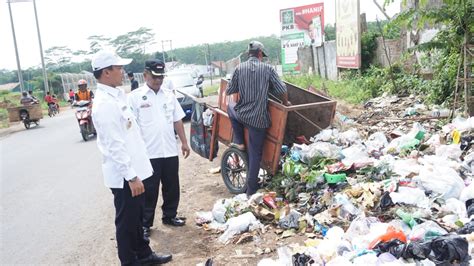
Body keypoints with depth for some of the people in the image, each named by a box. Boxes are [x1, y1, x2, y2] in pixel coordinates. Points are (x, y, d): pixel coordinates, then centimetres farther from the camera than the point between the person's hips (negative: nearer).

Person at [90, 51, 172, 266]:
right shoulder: (104, 104, -21)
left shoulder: (116, 95, 10)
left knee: (136, 218, 22)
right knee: (126, 222, 6)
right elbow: (114, 146, -24)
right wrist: (131, 176, -22)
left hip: (133, 170, 10)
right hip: (124, 176, -9)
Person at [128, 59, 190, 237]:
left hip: (170, 151, 4)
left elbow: (177, 120, 12)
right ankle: (145, 223, 19)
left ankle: (170, 216, 32)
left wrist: (184, 142, 9)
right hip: (148, 153, -4)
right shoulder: (135, 97, -5)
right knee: (149, 190, 5)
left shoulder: (169, 95, 8)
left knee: (172, 186, 14)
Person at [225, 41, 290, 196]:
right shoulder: (267, 68, -2)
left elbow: (229, 92, 6)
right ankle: (251, 190, 10)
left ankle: (238, 141, 28)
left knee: (230, 106, 36)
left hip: (241, 114, 2)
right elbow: (282, 90, -4)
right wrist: (286, 103, 16)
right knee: (255, 153, 7)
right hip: (259, 118, -1)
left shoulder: (240, 68, 1)